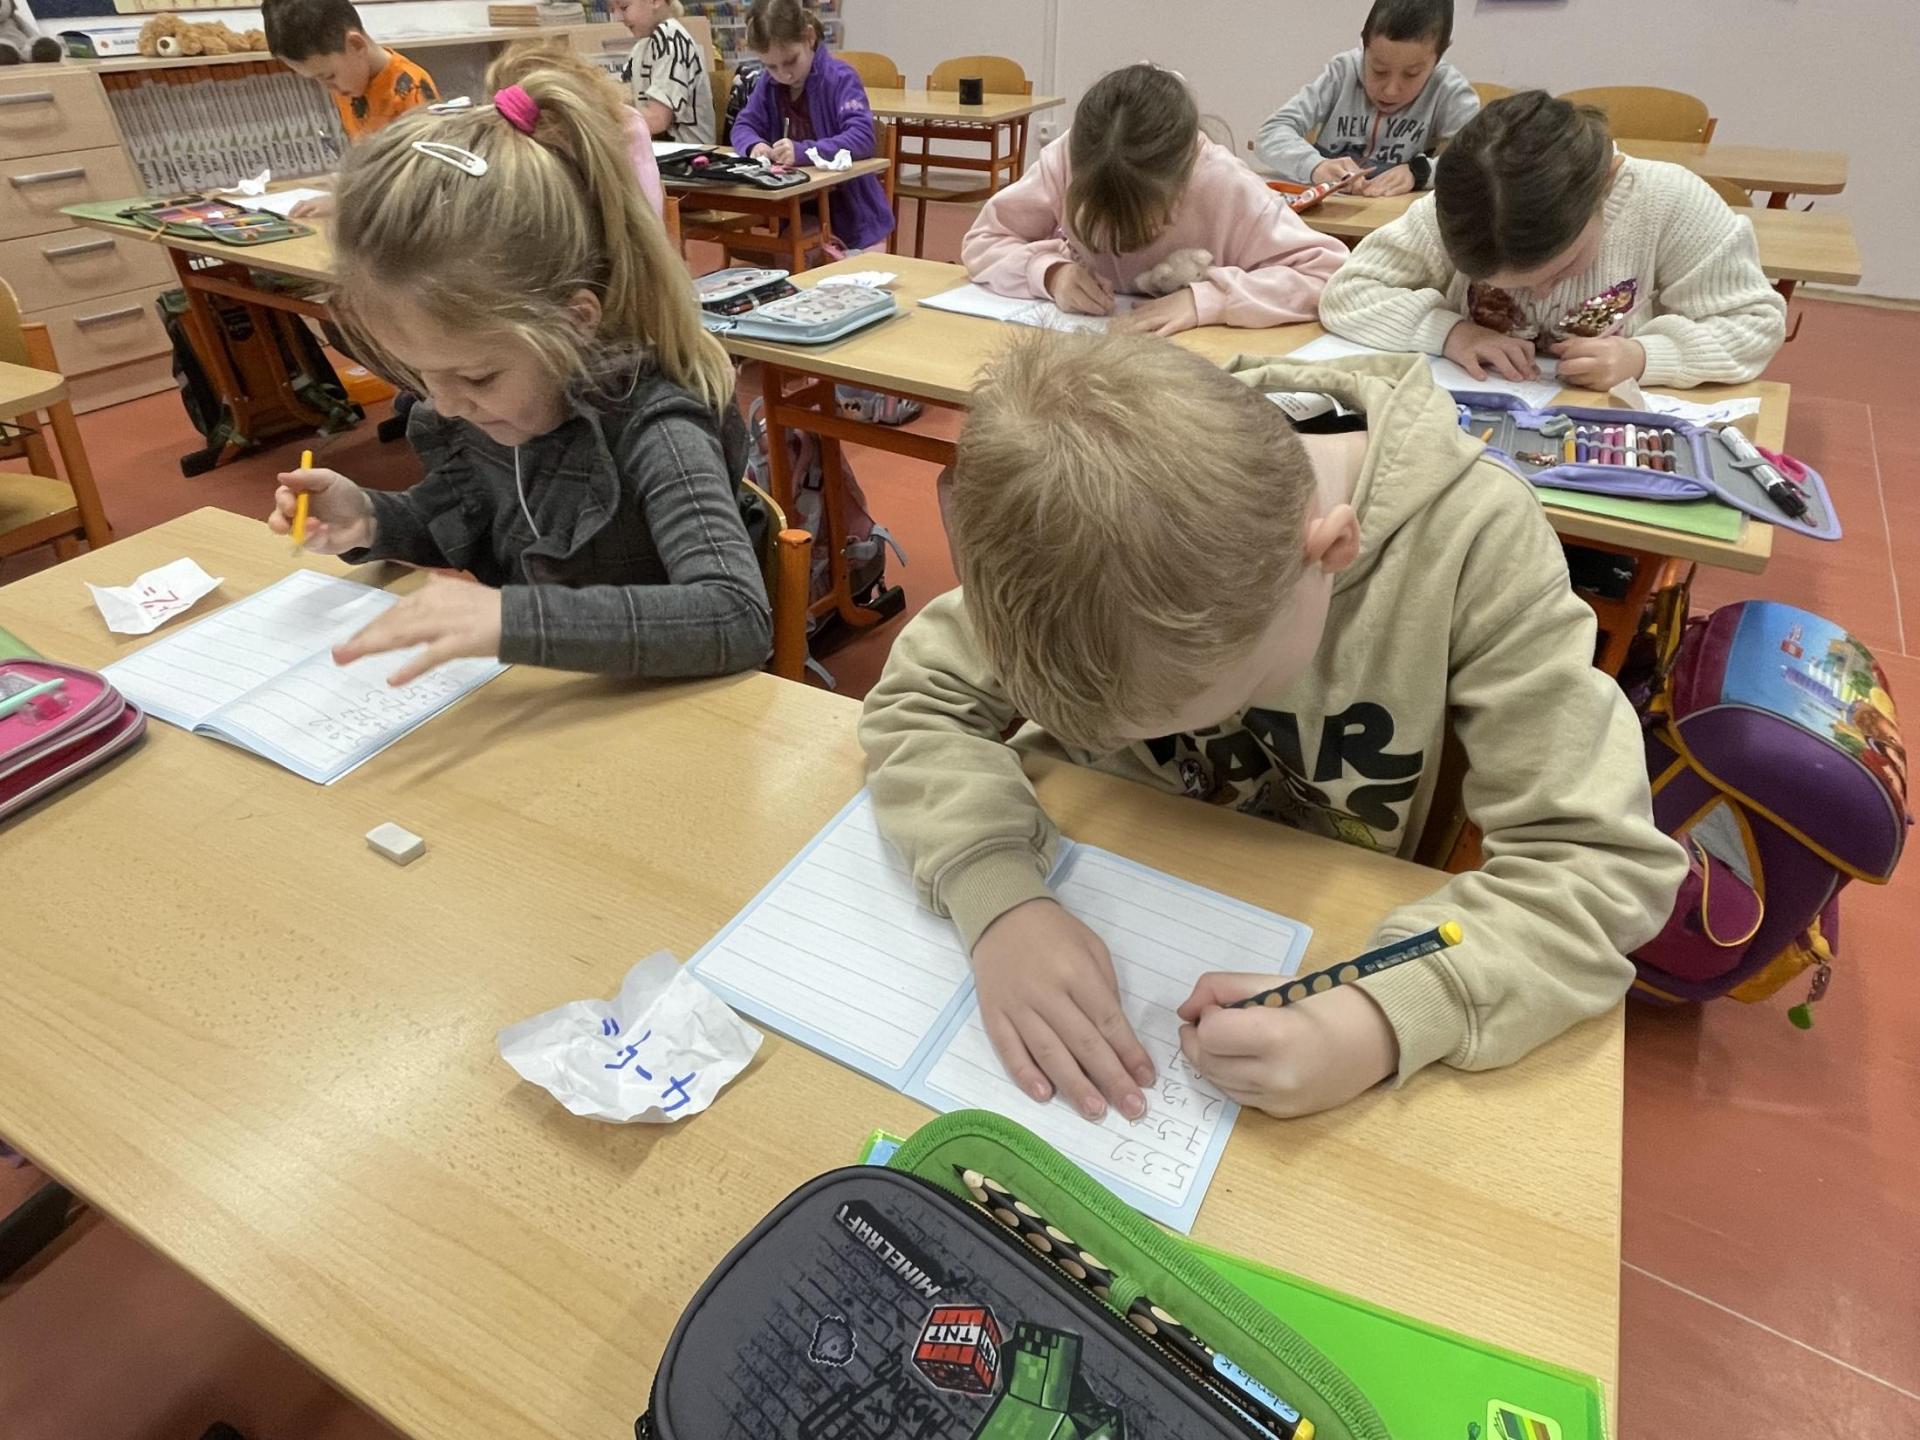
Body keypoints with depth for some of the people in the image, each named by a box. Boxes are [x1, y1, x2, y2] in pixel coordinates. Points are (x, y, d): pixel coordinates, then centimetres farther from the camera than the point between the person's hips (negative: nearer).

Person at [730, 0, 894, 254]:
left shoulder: (840, 77, -16)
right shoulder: (769, 82, 2)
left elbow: (863, 137, -27)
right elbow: (743, 126, 5)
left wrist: (804, 151, -39)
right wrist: (754, 145, -19)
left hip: (851, 216, -4)